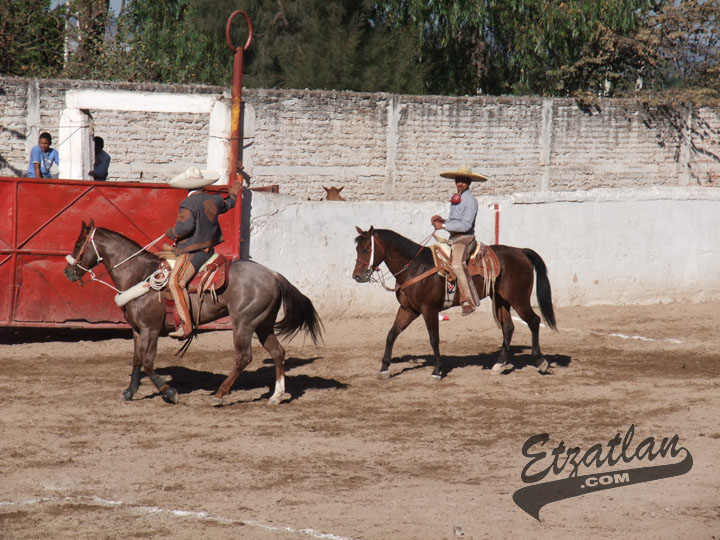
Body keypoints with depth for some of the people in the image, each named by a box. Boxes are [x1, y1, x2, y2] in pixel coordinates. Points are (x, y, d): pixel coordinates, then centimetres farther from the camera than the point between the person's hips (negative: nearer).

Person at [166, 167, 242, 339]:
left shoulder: (188, 203, -15)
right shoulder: (214, 200, 9)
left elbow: (185, 227, -26)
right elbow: (225, 205, 32)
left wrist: (171, 233, -6)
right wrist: (232, 195, 54)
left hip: (193, 252, -10)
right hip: (209, 248, 10)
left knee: (176, 282, -18)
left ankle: (186, 326, -31)